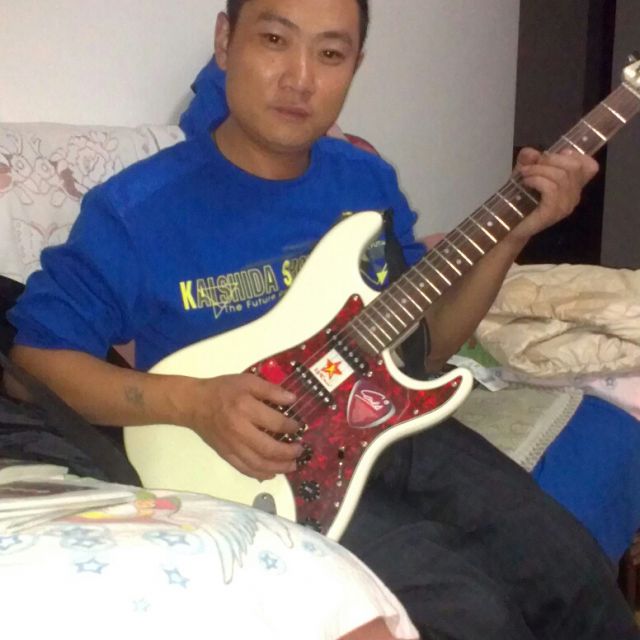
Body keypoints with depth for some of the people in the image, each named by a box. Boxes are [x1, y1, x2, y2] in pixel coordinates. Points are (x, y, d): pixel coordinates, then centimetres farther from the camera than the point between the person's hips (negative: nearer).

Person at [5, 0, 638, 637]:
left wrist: (512, 234, -5)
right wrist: (192, 403, -22)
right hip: (266, 464, -5)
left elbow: (422, 346, 9)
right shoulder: (136, 210, -14)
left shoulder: (368, 180, 3)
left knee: (572, 569, -2)